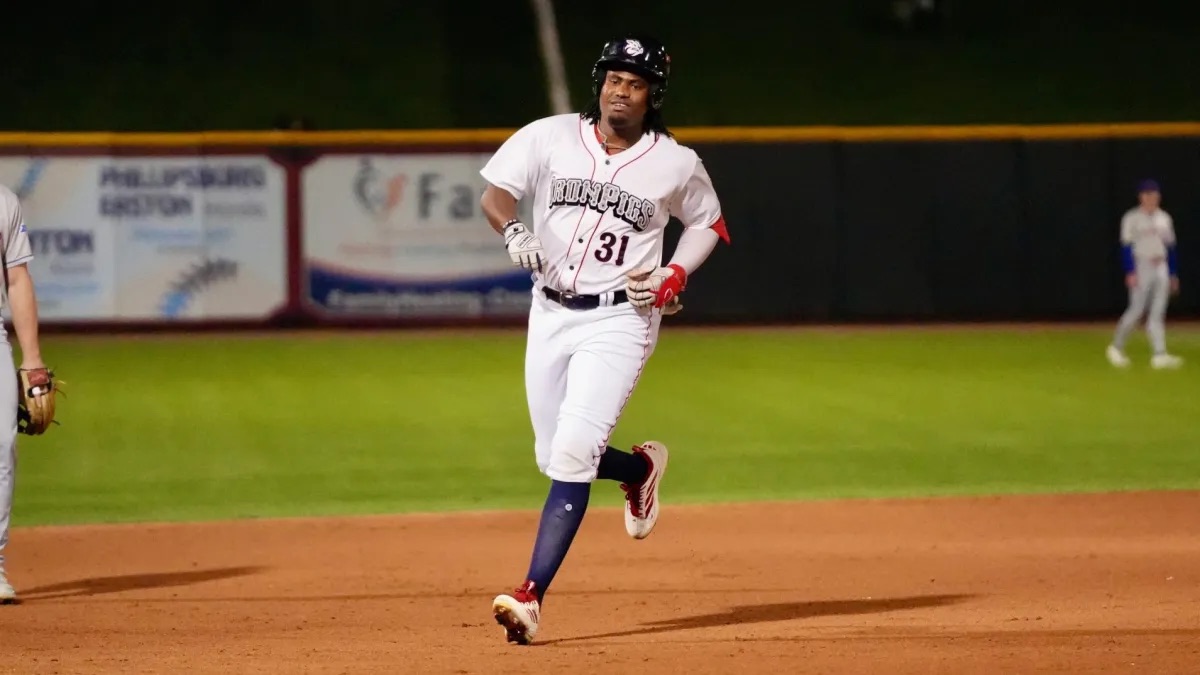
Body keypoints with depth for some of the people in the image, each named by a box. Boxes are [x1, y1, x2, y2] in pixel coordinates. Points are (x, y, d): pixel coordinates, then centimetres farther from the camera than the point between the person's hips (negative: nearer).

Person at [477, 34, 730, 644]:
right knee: (554, 457, 11)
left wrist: (675, 277, -2)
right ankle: (641, 467, 44)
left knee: (573, 451, -18)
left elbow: (709, 223, 15)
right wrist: (514, 230, -29)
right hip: (550, 313, 4)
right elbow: (493, 194, -7)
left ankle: (531, 596, -21)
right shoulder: (549, 138, -1)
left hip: (620, 319, -4)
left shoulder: (676, 164, -2)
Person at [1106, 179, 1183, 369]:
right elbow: (1126, 247, -10)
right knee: (1136, 310, -6)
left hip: (1161, 268, 5)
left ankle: (1159, 354, -5)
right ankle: (1116, 347, 10)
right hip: (1141, 266, -5)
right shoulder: (1132, 218, -5)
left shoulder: (1164, 218, 12)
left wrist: (1173, 274, 13)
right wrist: (1130, 272, -18)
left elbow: (1170, 247, 15)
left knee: (1158, 313, 0)